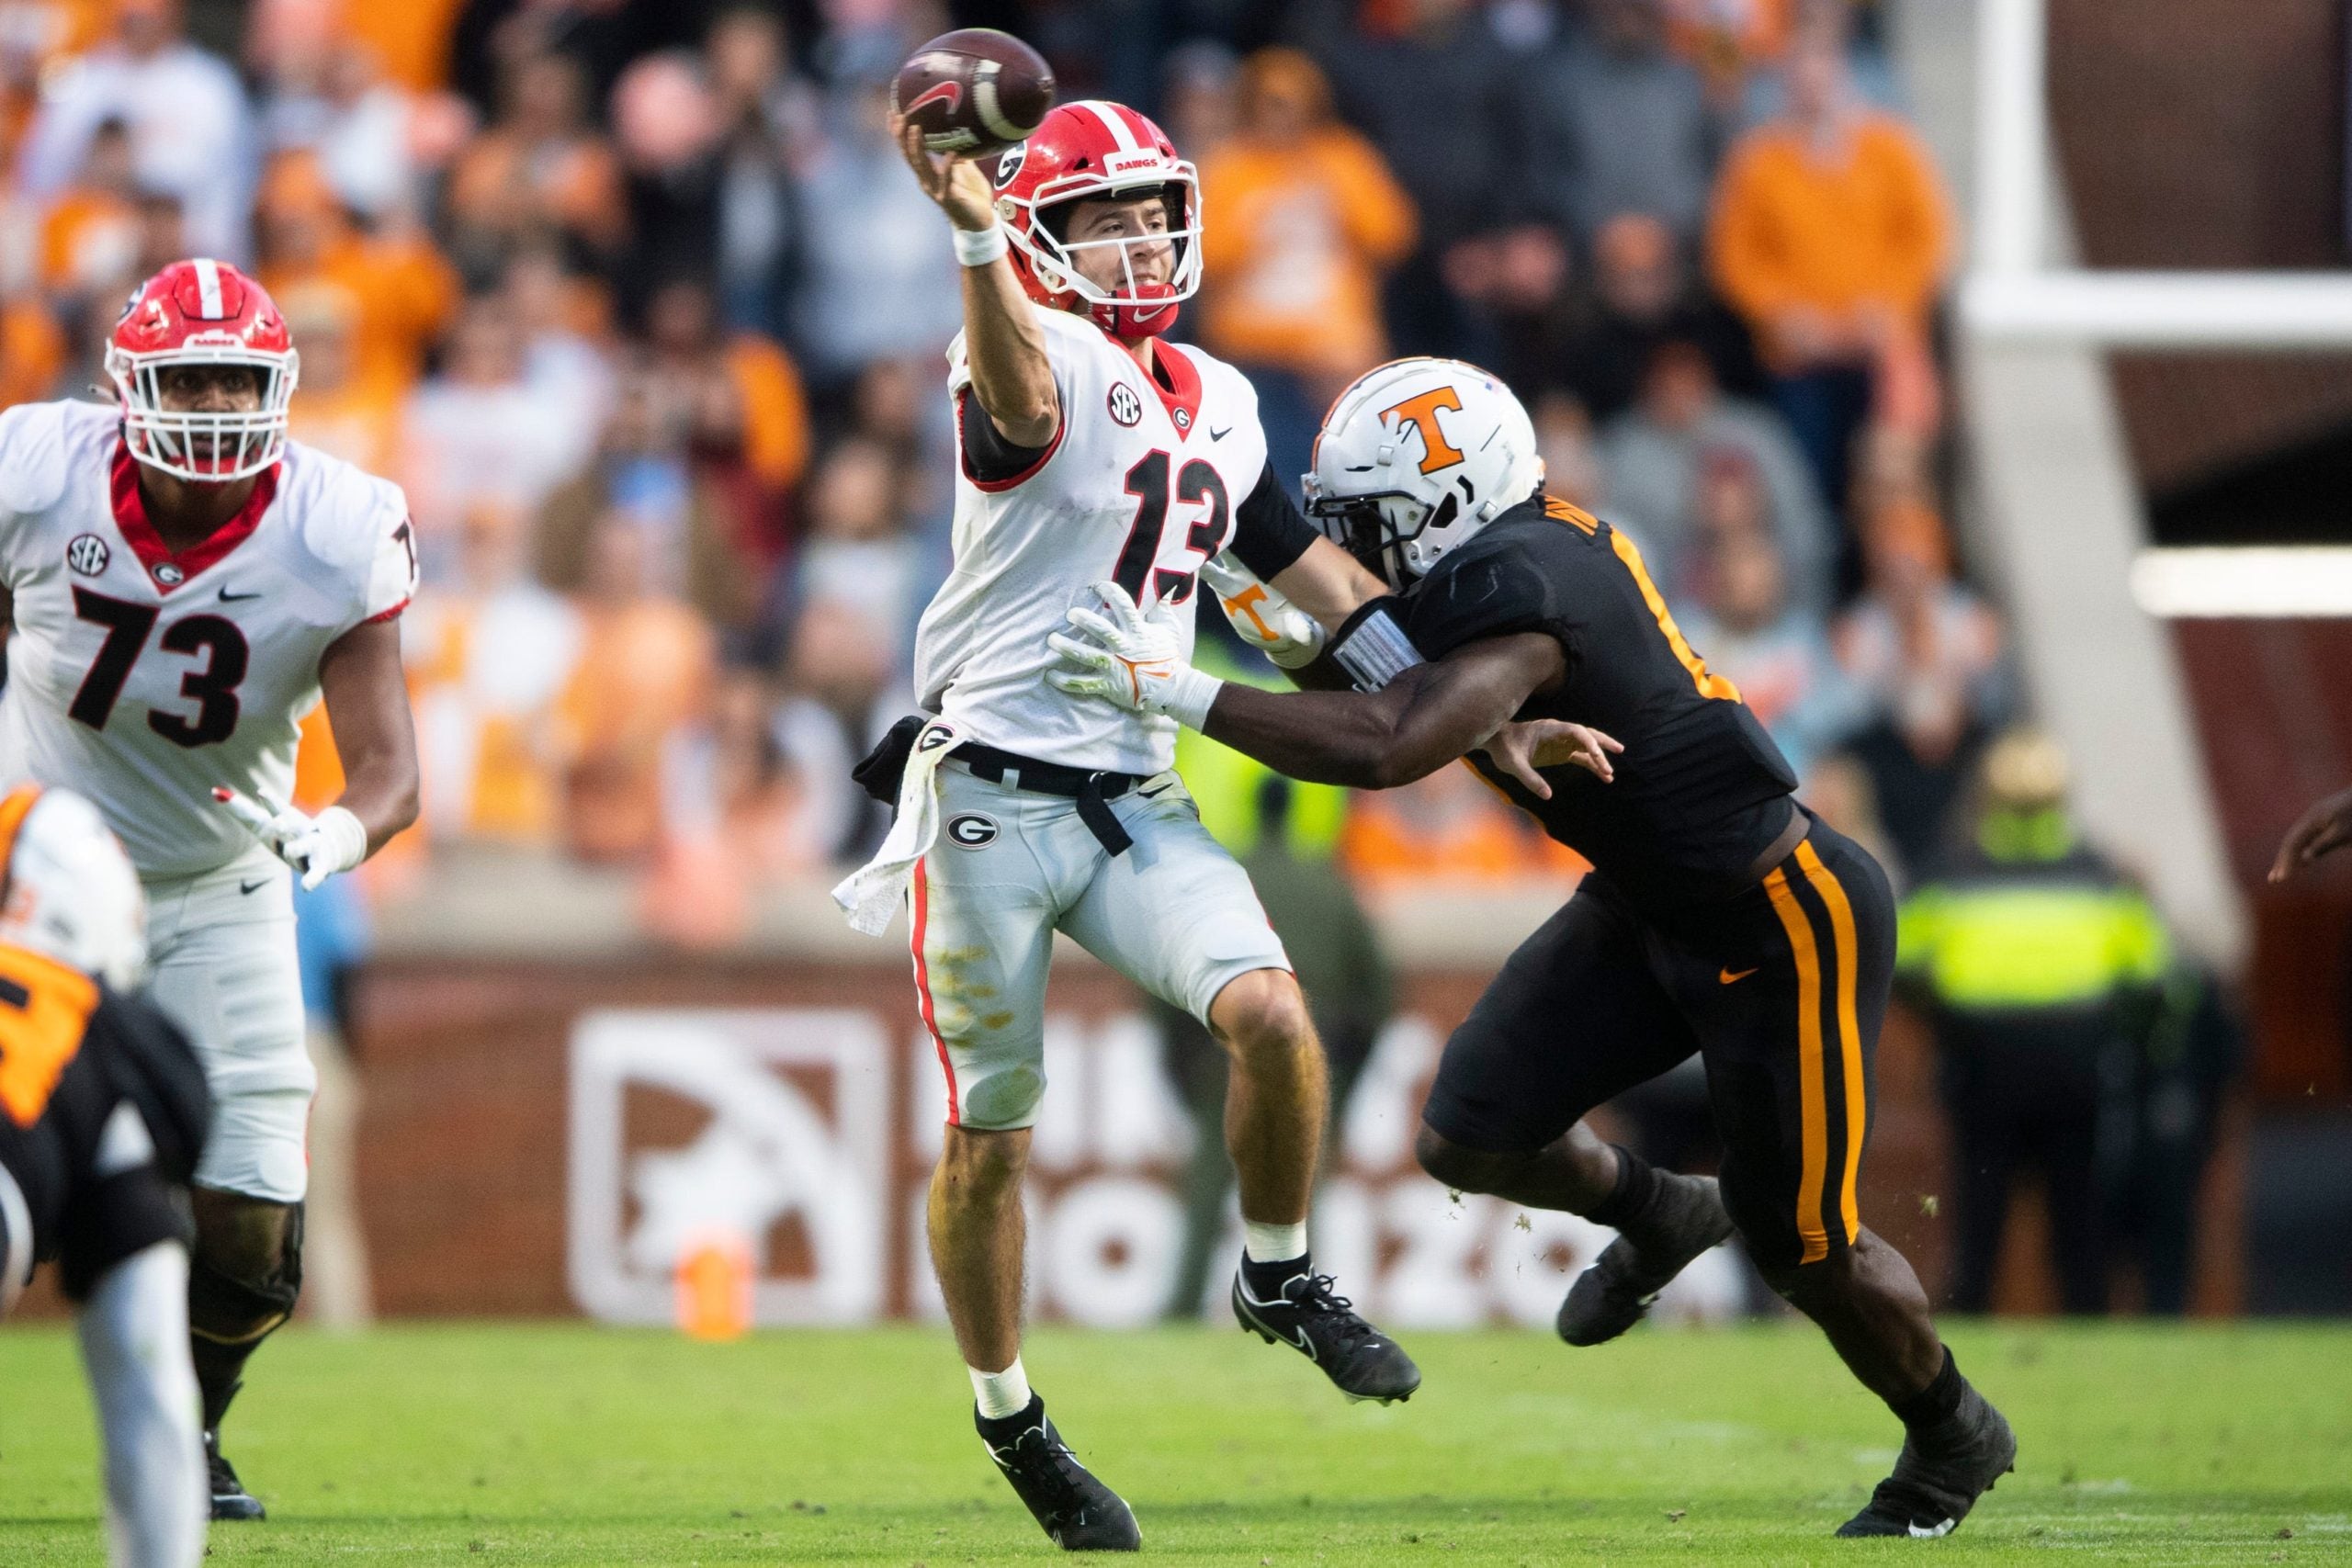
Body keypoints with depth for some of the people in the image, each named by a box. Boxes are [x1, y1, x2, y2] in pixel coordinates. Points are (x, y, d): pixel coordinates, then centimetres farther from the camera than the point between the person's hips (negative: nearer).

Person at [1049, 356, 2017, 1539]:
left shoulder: (1522, 599, -31)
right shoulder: (1509, 550, -3)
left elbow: (1383, 747, -43)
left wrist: (1178, 690, -39)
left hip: (1782, 923, -9)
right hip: (1646, 908, 9)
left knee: (1803, 1245, 4)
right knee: (1469, 1138, 0)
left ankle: (1954, 1440, 31)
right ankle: (1657, 1217, 31)